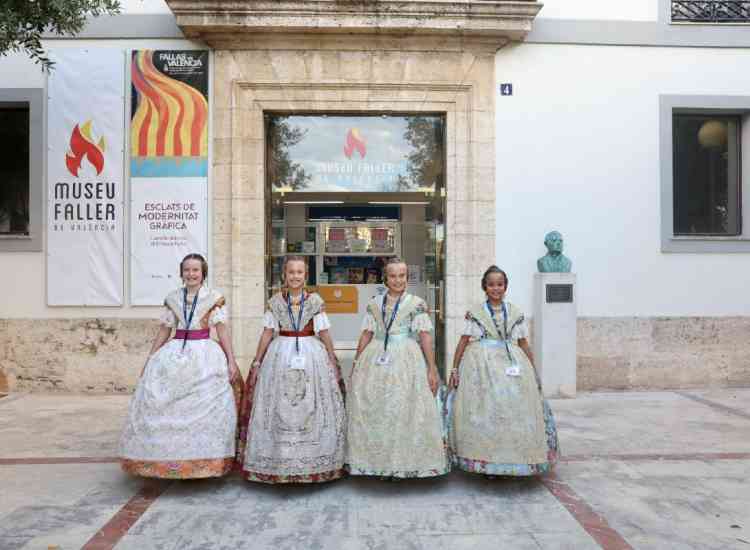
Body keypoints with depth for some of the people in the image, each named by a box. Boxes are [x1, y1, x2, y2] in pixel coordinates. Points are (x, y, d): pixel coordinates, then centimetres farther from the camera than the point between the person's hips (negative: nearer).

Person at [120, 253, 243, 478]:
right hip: (174, 354, 4)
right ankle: (169, 459, 14)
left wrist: (231, 361, -10)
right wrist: (148, 361, 13)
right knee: (163, 407, 1)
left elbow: (222, 330, -3)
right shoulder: (172, 298, 10)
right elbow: (164, 331, 14)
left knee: (206, 408, -6)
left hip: (204, 355, -3)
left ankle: (205, 460, 7)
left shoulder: (214, 297, 0)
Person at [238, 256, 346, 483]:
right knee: (279, 410, 4)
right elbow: (267, 333, 5)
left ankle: (313, 463, 16)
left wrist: (333, 362, 2)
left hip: (311, 355, -1)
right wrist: (256, 363, 5)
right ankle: (278, 464, 17)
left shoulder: (315, 301, 0)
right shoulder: (275, 302, 3)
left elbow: (324, 334, 2)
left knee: (311, 410, 3)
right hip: (281, 355, 1)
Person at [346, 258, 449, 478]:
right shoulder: (374, 303, 8)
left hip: (406, 360, -3)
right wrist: (356, 364, 10)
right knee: (372, 411, 4)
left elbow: (425, 336, -5)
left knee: (405, 410, 0)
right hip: (376, 360, 3)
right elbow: (366, 335, 11)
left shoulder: (417, 303, 0)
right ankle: (379, 462, 18)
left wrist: (432, 368, -9)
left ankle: (405, 463, 14)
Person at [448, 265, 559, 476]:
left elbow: (524, 344, 13)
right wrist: (455, 369, -1)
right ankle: (486, 462, 6)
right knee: (484, 410, -5)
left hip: (512, 364, 2)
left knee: (514, 409, -1)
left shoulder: (516, 313, 11)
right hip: (482, 364, -2)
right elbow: (463, 342, 4)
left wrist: (533, 372, 12)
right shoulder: (475, 313, 6)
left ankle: (513, 462, 11)